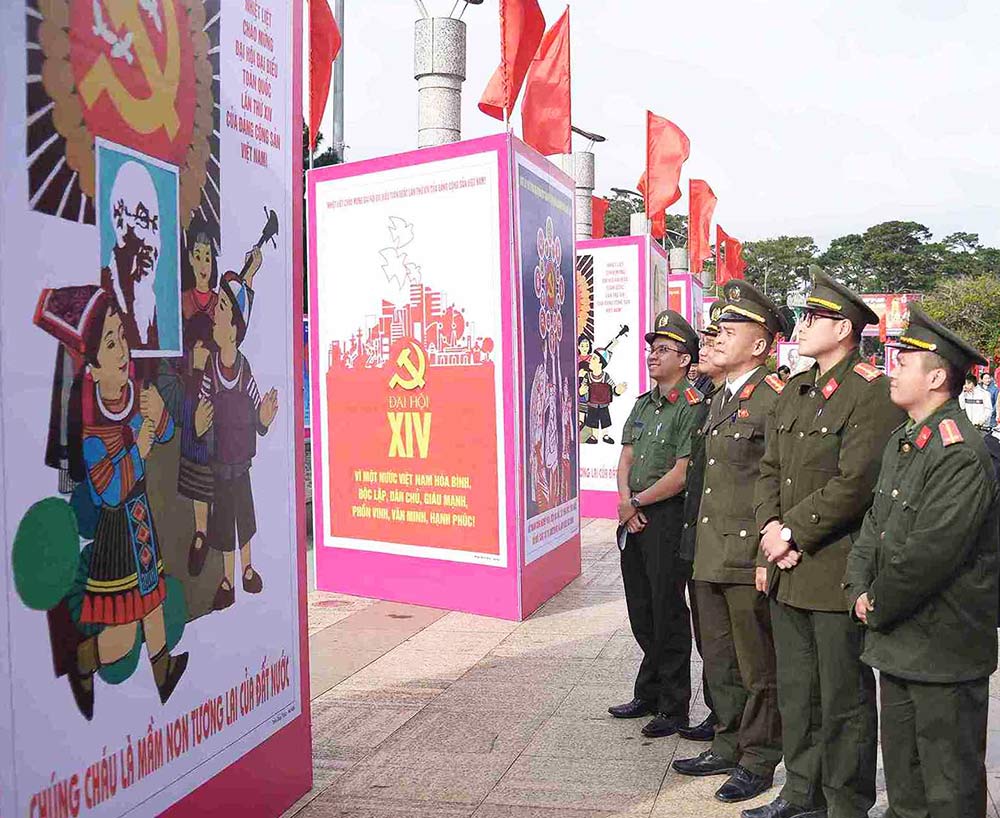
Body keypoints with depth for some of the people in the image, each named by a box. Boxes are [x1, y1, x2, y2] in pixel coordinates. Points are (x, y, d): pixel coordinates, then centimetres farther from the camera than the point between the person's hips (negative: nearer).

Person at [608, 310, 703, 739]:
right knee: (641, 613, 17)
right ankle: (648, 695, 33)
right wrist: (625, 500, -5)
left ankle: (674, 707, 17)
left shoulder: (691, 408, -13)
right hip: (635, 520, 8)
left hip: (668, 519, -8)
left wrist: (636, 503, -10)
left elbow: (680, 475, -18)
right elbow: (626, 457, 11)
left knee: (668, 615, 2)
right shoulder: (643, 404, 13)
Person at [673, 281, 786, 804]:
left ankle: (758, 762, 24)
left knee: (757, 669, 8)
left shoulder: (775, 398, -13)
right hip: (709, 554, 9)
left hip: (749, 558, -9)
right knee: (719, 662, 20)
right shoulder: (719, 399, 14)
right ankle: (728, 747, 36)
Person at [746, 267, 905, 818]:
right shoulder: (793, 391, 12)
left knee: (843, 699, 7)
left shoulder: (874, 394, -13)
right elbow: (769, 469, 11)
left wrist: (792, 532, -14)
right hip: (787, 572, 8)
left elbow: (856, 485, -20)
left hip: (838, 574, -8)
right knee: (795, 692, 19)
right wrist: (770, 536, -2)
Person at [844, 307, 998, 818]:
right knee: (901, 771, 22)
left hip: (942, 648, -9)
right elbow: (875, 521, 12)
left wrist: (878, 606, -12)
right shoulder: (901, 441, 10)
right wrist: (860, 589, -1)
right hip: (896, 641, 9)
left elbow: (928, 553, -25)